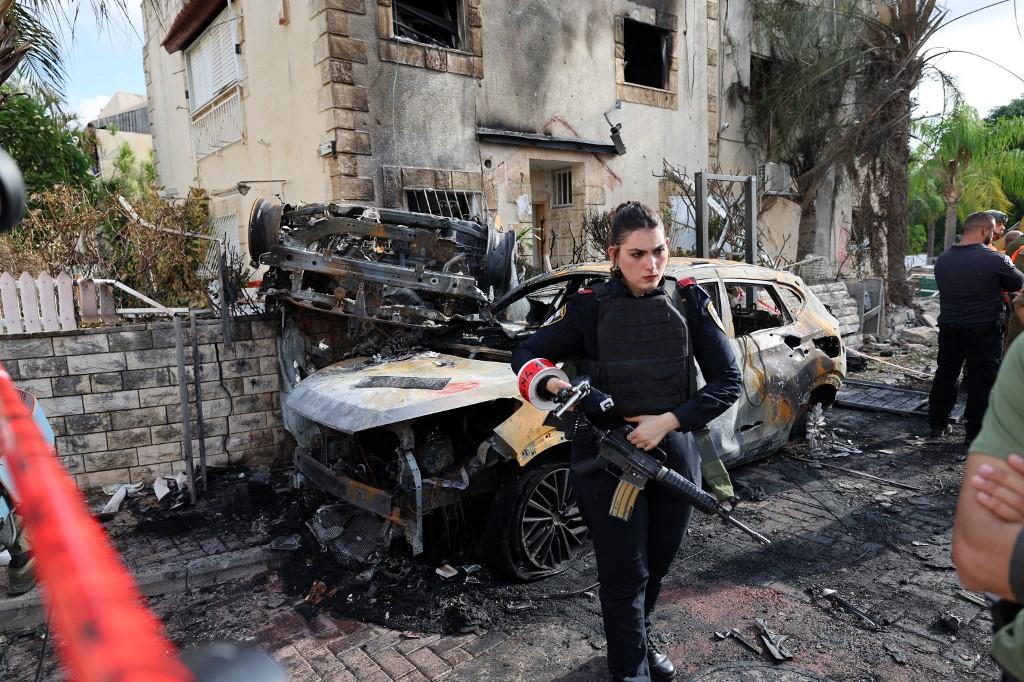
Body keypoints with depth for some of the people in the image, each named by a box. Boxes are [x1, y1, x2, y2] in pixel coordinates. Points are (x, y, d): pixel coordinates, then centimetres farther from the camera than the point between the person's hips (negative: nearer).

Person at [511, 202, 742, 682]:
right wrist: (552, 383, -21)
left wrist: (669, 421, -16)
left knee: (657, 567, 20)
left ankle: (639, 640, 46)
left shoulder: (689, 301, -4)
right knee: (625, 575, 6)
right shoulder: (589, 308, -8)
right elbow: (525, 355, 2)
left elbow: (728, 381, -4)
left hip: (674, 457, 3)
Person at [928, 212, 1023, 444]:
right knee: (982, 377, 4)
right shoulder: (994, 259, -14)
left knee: (945, 373, 14)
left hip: (949, 326, 5)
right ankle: (975, 430, 9)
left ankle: (937, 423, 22)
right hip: (984, 328, -5)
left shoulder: (943, 259, 3)